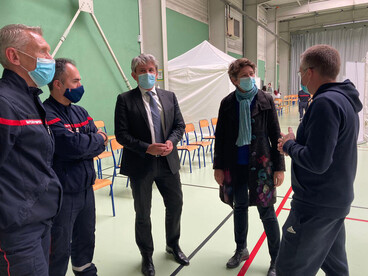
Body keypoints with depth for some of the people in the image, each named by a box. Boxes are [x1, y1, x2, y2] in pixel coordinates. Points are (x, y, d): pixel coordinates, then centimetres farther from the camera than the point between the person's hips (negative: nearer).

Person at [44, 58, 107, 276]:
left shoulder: (80, 112, 8)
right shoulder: (46, 114, -18)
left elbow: (100, 146, 2)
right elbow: (74, 145, -28)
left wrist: (83, 145, -17)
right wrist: (97, 139, -9)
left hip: (86, 189, 8)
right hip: (62, 194, -7)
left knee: (86, 239, 24)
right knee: (60, 249, 9)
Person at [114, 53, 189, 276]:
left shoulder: (169, 97, 6)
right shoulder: (125, 100, -6)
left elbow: (180, 125, 7)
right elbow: (121, 134, -11)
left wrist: (171, 141, -13)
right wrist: (147, 148, -21)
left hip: (168, 162, 4)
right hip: (141, 164, -3)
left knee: (175, 205, 16)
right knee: (143, 214, 12)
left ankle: (173, 245, 45)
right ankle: (147, 256, 36)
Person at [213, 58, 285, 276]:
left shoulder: (266, 100, -4)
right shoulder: (227, 103, 0)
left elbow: (275, 135, -2)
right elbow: (220, 137, 3)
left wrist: (279, 166, -4)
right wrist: (218, 166, 2)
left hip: (260, 164, -2)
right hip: (235, 166, 3)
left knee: (267, 212, 5)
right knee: (239, 207, 17)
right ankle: (241, 250, 39)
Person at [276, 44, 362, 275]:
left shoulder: (325, 102, -22)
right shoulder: (345, 99, 9)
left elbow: (316, 162, -27)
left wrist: (289, 145, -10)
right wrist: (296, 144, 5)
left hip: (316, 205, -10)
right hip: (338, 200, 10)